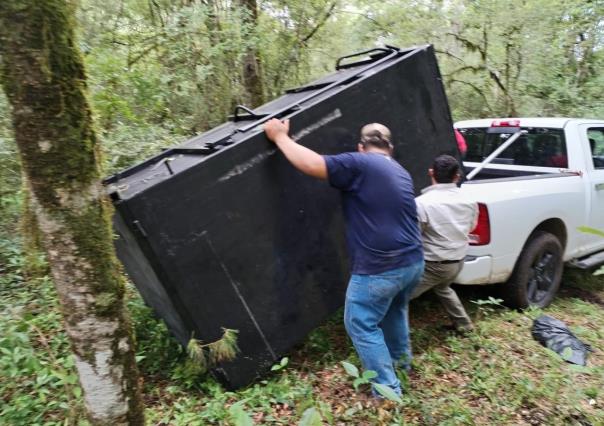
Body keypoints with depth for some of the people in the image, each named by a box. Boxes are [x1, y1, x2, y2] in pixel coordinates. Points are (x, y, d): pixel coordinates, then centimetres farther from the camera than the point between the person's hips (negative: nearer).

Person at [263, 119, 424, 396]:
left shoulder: (358, 164, -12)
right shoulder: (401, 173, 16)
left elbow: (310, 164, -19)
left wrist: (279, 136, -3)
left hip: (380, 269, -8)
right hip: (413, 262, 8)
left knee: (361, 325, 9)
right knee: (395, 310, 32)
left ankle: (388, 391, 15)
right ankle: (400, 358, 51)